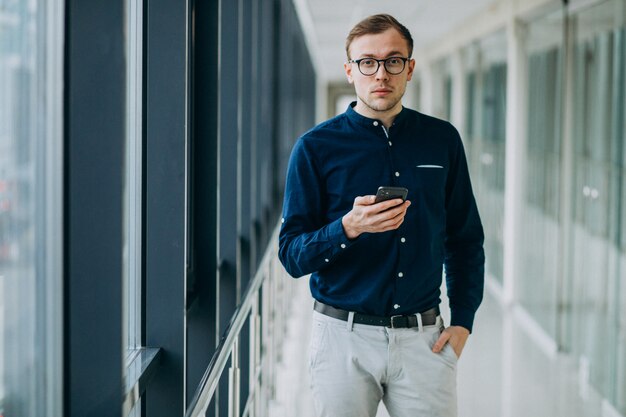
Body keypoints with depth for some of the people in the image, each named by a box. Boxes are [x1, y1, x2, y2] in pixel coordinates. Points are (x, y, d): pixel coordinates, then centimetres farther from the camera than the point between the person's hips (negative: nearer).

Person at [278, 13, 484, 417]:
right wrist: (348, 228, -22)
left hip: (424, 338, 2)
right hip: (345, 337, -1)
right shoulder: (316, 147, -2)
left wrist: (463, 321, 3)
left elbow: (466, 239, 13)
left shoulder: (442, 140, 6)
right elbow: (292, 255, -5)